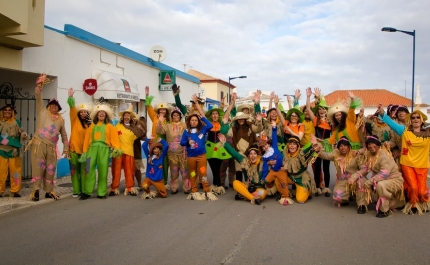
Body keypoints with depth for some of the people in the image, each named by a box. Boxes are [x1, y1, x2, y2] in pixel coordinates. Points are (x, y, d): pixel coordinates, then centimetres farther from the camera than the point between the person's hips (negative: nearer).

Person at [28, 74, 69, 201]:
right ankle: (35, 190, 2)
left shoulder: (60, 119, 17)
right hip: (39, 144, -3)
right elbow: (38, 97, 1)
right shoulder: (42, 111, 10)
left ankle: (49, 191, 17)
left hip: (51, 147, 3)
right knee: (38, 167, -4)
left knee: (51, 169, 6)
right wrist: (40, 84, -10)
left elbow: (64, 134, 20)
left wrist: (66, 148, 14)